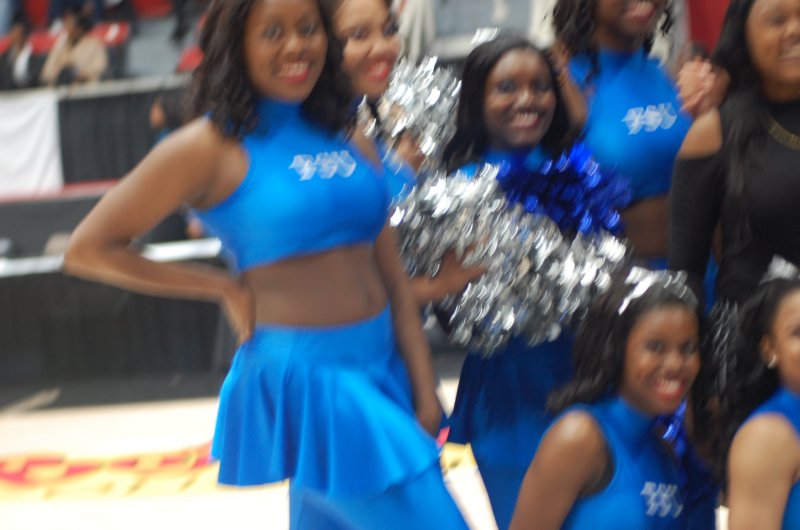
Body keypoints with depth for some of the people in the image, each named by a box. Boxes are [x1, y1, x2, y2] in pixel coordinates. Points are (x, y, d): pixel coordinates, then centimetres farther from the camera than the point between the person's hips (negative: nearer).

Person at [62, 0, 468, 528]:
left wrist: (424, 390, 3)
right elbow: (89, 248, -5)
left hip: (383, 370, 6)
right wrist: (228, 287, -3)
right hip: (307, 376, -6)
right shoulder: (210, 147, -7)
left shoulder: (347, 138, 10)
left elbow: (393, 276, 10)